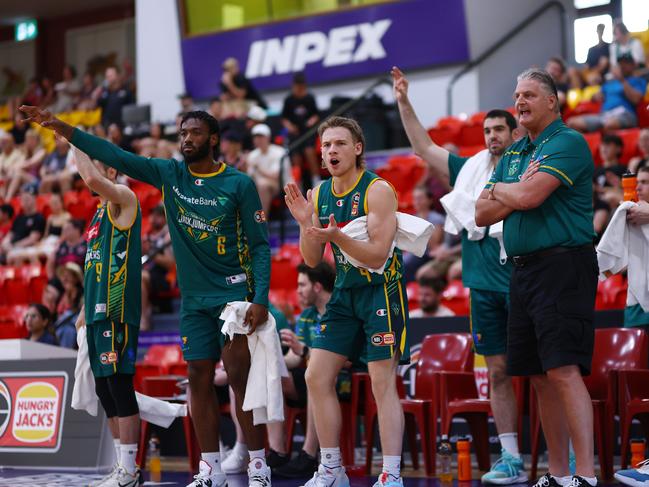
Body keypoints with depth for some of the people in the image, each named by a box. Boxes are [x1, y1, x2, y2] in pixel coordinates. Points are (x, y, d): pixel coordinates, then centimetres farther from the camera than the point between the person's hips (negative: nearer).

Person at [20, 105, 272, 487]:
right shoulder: (169, 174, 4)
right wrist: (62, 128, -9)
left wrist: (261, 299, -17)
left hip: (234, 293, -5)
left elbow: (260, 245, -7)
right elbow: (116, 156, 0)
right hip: (194, 298, 5)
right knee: (200, 377, 4)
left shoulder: (239, 184, -7)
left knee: (240, 375, -10)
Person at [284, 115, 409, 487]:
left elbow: (377, 255, -20)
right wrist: (305, 222, -12)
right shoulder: (320, 194, 4)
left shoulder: (377, 190, -15)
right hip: (345, 292, 7)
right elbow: (312, 260, 5)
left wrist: (335, 236, -33)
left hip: (381, 291, -7)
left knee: (383, 383, -10)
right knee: (317, 377, 3)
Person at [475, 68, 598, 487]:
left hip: (563, 267, -8)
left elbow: (529, 196, -19)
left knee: (564, 370, -16)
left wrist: (498, 189, 2)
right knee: (540, 377, 8)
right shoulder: (513, 154, 19)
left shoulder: (568, 142, -6)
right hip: (523, 270, 8)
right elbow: (482, 214, 14)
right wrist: (515, 194, -3)